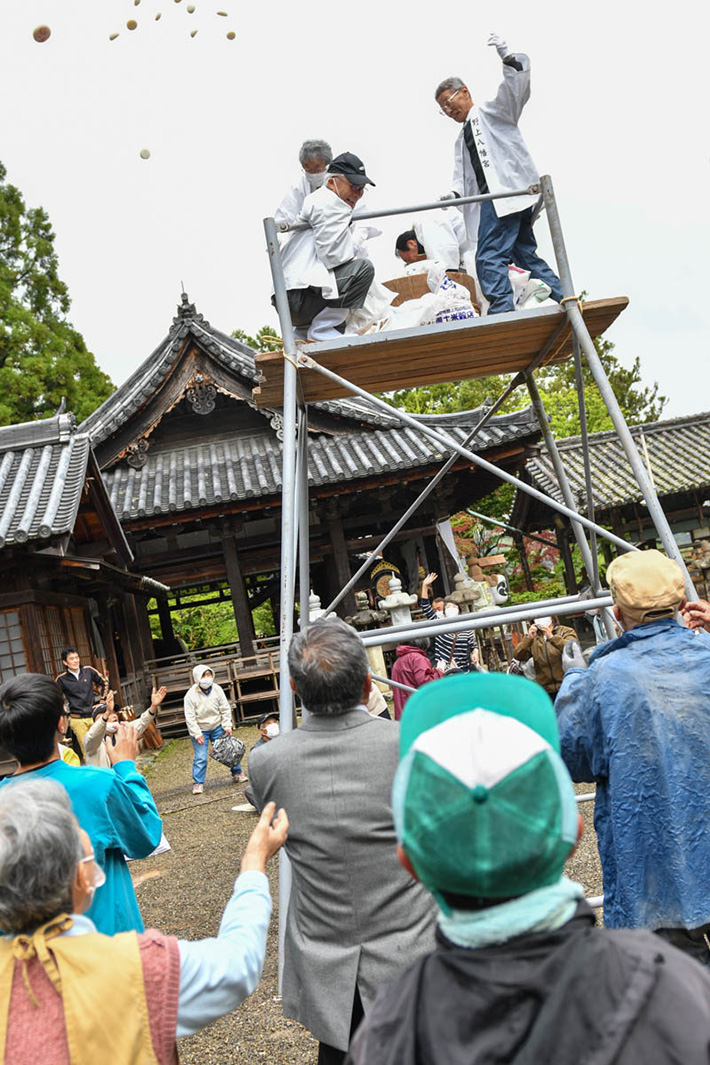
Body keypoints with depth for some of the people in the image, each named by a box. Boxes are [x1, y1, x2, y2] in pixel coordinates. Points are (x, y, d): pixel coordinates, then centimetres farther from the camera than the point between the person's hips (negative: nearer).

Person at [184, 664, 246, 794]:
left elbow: (225, 709, 0)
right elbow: (190, 717, -14)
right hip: (200, 729, -3)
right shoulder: (191, 695, -17)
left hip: (217, 726, 3)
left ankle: (237, 774, 21)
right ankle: (198, 783, 4)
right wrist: (197, 734, -17)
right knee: (200, 757, -8)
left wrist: (227, 726, -5)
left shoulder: (217, 689, -8)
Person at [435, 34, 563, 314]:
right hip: (489, 197, 8)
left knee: (489, 257, -21)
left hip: (508, 191, -8)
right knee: (524, 254, 6)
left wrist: (506, 56, -19)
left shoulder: (492, 112, 13)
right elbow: (462, 177, 21)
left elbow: (517, 85, -2)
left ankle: (502, 314, -28)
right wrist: (455, 193, -2)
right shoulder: (461, 141, 32)